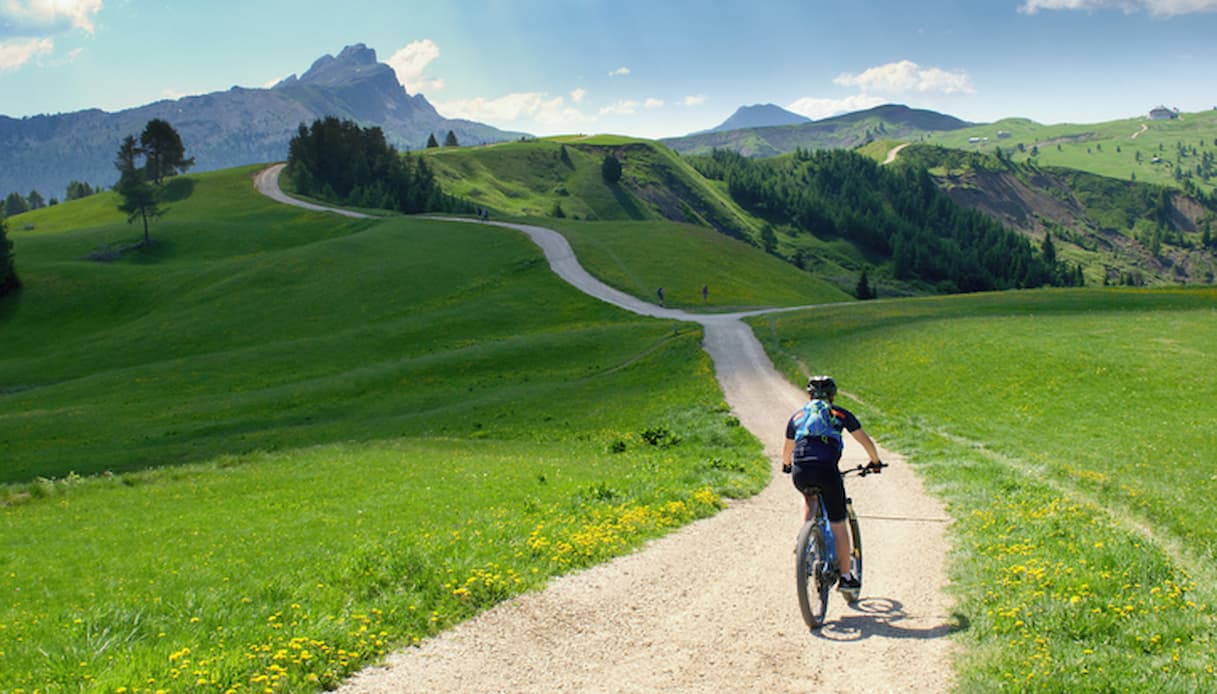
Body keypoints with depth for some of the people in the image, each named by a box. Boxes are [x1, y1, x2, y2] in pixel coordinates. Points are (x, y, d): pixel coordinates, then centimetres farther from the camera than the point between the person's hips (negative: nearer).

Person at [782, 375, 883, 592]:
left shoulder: (797, 416, 22)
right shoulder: (840, 414, 17)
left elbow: (787, 449, 32)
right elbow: (865, 441, 20)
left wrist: (786, 465, 52)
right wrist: (875, 462, 36)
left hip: (800, 474, 3)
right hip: (826, 470, -2)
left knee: (809, 497, 37)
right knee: (838, 525, 9)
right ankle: (846, 576, 13)